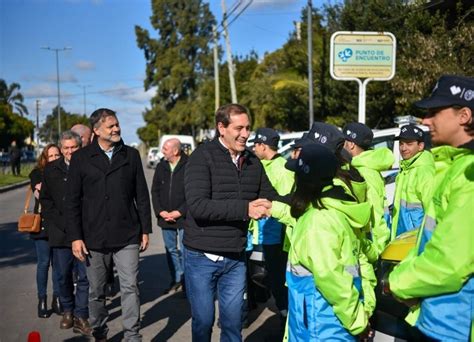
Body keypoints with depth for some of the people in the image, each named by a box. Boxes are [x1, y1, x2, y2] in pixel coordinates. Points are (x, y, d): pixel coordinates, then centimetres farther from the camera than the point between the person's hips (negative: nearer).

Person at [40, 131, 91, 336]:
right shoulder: (51, 170, 8)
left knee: (84, 276, -2)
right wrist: (63, 224, -4)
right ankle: (67, 311, 26)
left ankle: (80, 317, 6)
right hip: (60, 233, 2)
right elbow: (45, 201, 7)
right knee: (63, 275, 9)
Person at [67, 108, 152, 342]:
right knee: (96, 292, 11)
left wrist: (145, 229, 6)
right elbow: (73, 201, 1)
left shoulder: (131, 155, 6)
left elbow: (142, 195, 8)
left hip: (127, 236, 1)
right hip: (94, 238, 0)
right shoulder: (81, 158, 1)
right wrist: (75, 237, -4)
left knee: (130, 287, -2)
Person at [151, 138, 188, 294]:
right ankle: (176, 280, 23)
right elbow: (155, 191, 10)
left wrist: (179, 212, -13)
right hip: (165, 218, 6)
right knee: (171, 250, 13)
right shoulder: (161, 166, 7)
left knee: (184, 251, -3)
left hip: (184, 218, -6)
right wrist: (160, 211, -2)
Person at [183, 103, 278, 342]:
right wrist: (245, 209, -27)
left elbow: (271, 199, 6)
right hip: (202, 257, -4)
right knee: (203, 321, 9)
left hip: (235, 259, 4)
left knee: (233, 322, 13)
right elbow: (197, 206, -23)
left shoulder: (252, 162, 5)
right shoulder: (203, 157, -12)